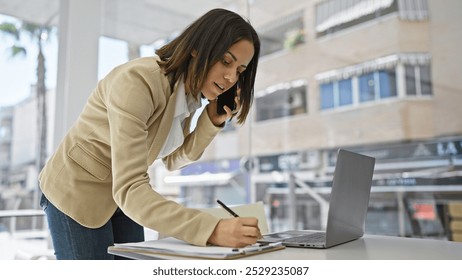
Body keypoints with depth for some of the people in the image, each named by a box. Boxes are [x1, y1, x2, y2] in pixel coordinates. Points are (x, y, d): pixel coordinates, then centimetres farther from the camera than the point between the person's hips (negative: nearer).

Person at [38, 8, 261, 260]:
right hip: (77, 192, -7)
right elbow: (129, 189, -37)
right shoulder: (138, 81, -30)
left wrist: (213, 120, -15)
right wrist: (211, 229, -47)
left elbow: (173, 160, 1)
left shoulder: (189, 91, -6)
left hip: (120, 196, 7)